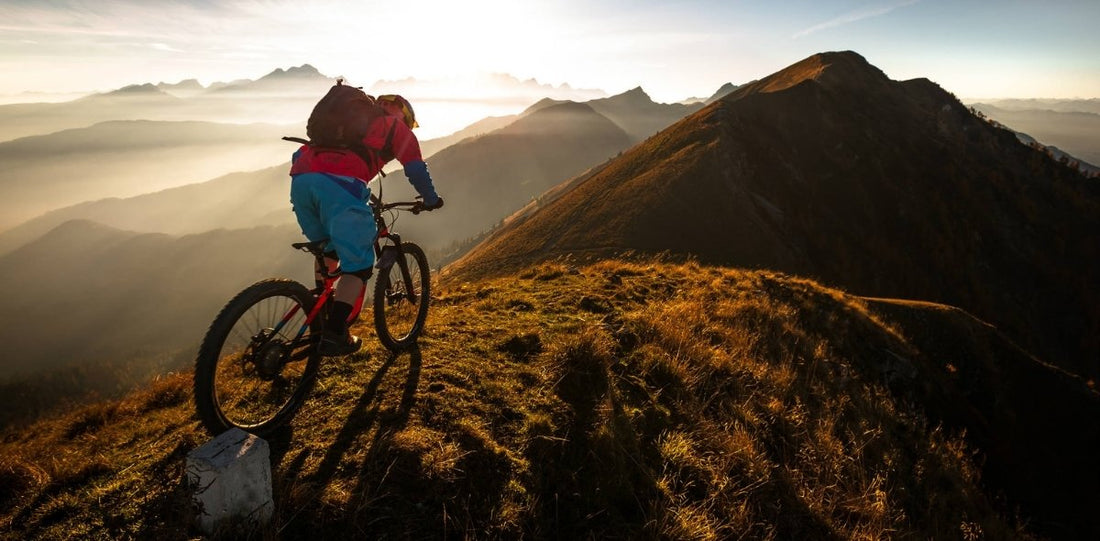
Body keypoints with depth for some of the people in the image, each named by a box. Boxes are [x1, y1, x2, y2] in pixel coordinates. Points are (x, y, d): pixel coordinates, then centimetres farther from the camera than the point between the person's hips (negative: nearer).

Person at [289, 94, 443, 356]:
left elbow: (299, 156, 40)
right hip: (338, 185, -7)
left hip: (300, 178, 7)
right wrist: (431, 199, 32)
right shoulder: (396, 126, 22)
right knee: (359, 263, 1)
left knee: (327, 250, 27)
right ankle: (333, 334, -6)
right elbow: (416, 169, 16)